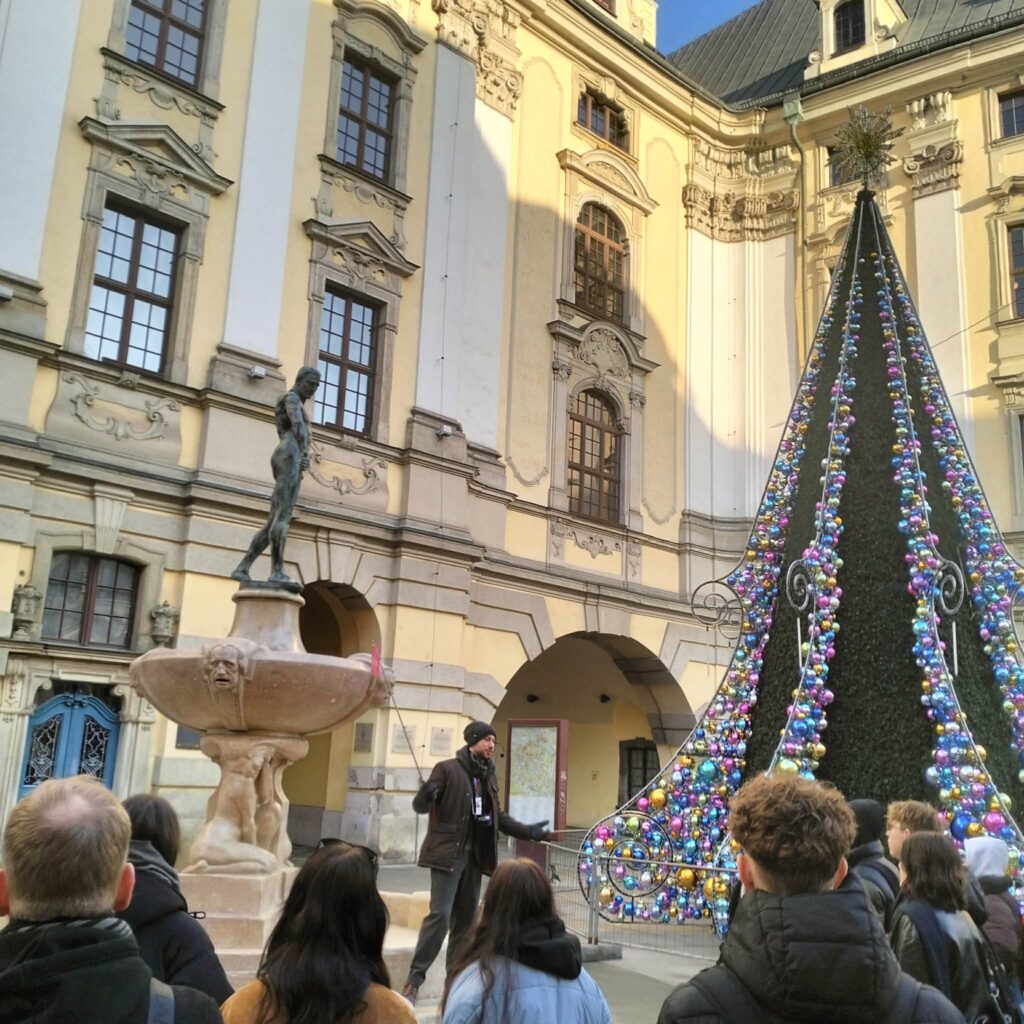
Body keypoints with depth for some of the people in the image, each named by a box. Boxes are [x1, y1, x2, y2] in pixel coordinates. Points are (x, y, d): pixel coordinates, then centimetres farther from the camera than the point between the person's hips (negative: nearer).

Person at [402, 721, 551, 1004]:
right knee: (440, 914, -13)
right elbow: (419, 807, -9)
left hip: (475, 854, 7)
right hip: (449, 852, -6)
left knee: (465, 918, 10)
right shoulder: (447, 769, -6)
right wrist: (426, 794, -32)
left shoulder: (488, 775, 13)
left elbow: (498, 816, 22)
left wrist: (528, 831, 13)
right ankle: (414, 979, -7)